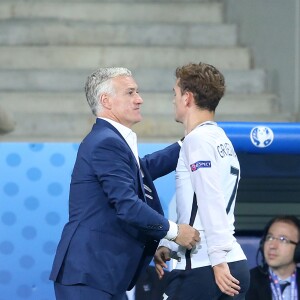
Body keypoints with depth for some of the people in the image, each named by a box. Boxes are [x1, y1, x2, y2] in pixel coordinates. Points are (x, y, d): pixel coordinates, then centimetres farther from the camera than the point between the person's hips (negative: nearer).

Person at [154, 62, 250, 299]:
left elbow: (211, 203, -17)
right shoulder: (221, 140, 20)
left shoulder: (198, 139, -8)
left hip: (202, 268, -9)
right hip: (236, 264, 9)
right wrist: (169, 245, 16)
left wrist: (218, 260, -21)